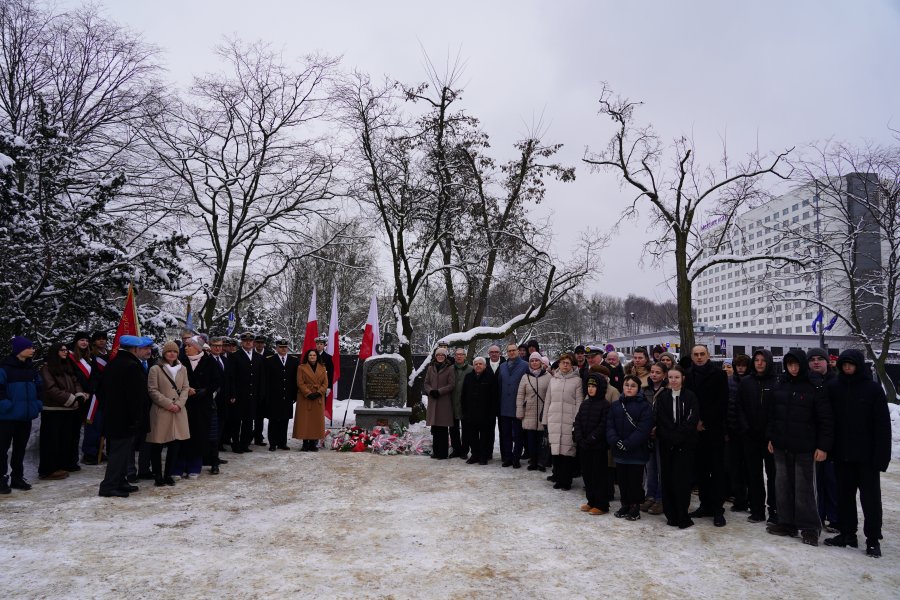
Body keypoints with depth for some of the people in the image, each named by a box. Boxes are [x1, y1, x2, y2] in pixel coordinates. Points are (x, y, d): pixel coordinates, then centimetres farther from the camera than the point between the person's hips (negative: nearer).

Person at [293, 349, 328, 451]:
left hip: (318, 398, 3)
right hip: (305, 398, -2)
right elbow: (300, 383, -4)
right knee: (304, 420, -3)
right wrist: (308, 393, -15)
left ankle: (313, 443, 7)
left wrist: (318, 393, -11)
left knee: (316, 420, 2)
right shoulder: (301, 368, 3)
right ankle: (305, 444, 2)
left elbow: (325, 383, 5)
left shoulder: (322, 369, 11)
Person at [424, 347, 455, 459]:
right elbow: (426, 383, 12)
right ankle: (436, 451, 14)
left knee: (443, 428, -3)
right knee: (434, 428, 5)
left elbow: (452, 385, -5)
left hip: (444, 401, -4)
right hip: (433, 401, 4)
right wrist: (430, 391, -9)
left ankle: (443, 453, 3)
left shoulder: (449, 369, 1)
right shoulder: (430, 368, 13)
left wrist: (439, 391, -14)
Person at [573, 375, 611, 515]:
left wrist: (589, 440, -17)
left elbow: (603, 426, -15)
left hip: (598, 446, -6)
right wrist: (579, 439, -7)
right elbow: (577, 422, 7)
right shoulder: (584, 404, 10)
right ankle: (591, 501, 23)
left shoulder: (605, 405, -9)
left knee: (598, 475, -1)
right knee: (587, 473, 11)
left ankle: (601, 505, 6)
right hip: (583, 446, 6)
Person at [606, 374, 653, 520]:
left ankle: (635, 507, 20)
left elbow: (643, 429, -14)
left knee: (635, 480, 4)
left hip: (636, 452, -4)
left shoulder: (644, 406, -6)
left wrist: (627, 444, -19)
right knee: (622, 479, 12)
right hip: (619, 452, 4)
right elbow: (610, 426, 2)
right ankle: (625, 504, 27)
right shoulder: (615, 405, 8)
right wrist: (616, 441, -15)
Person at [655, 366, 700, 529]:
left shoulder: (690, 397, 1)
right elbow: (661, 422, 0)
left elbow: (692, 420, -7)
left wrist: (677, 435, -14)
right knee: (667, 479, 3)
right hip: (666, 444, 2)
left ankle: (683, 517, 5)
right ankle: (671, 515, 11)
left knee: (682, 479, -4)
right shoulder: (662, 397, 7)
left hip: (685, 444, -2)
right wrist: (671, 437, -13)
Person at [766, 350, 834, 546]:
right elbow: (773, 413, 13)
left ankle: (810, 528, 11)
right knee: (783, 485, 10)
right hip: (781, 446, 5)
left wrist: (823, 446, -11)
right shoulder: (781, 385, 8)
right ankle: (786, 523, 21)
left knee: (804, 488, 0)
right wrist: (771, 437, 11)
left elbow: (826, 419, -8)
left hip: (804, 448, -5)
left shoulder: (815, 388, -8)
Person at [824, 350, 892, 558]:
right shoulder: (834, 388, 2)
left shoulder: (873, 389, -5)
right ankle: (847, 533, 23)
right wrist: (829, 447, -1)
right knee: (844, 495, 11)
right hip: (842, 454, 3)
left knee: (870, 497, 4)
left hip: (866, 455, -3)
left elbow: (883, 424, -7)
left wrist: (881, 455, -12)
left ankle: (873, 539, 15)